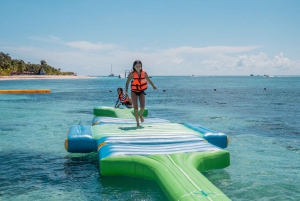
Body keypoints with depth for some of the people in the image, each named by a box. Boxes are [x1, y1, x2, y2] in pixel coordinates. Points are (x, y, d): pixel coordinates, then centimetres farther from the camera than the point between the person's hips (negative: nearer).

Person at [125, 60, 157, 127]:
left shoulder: (144, 73, -6)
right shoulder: (132, 74, -13)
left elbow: (148, 80, 12)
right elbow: (127, 82, -8)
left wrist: (153, 85, 8)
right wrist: (126, 92, -14)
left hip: (141, 91, 2)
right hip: (134, 92, -1)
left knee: (142, 106, -9)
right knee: (135, 107, -3)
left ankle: (141, 115, 25)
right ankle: (137, 122, 8)